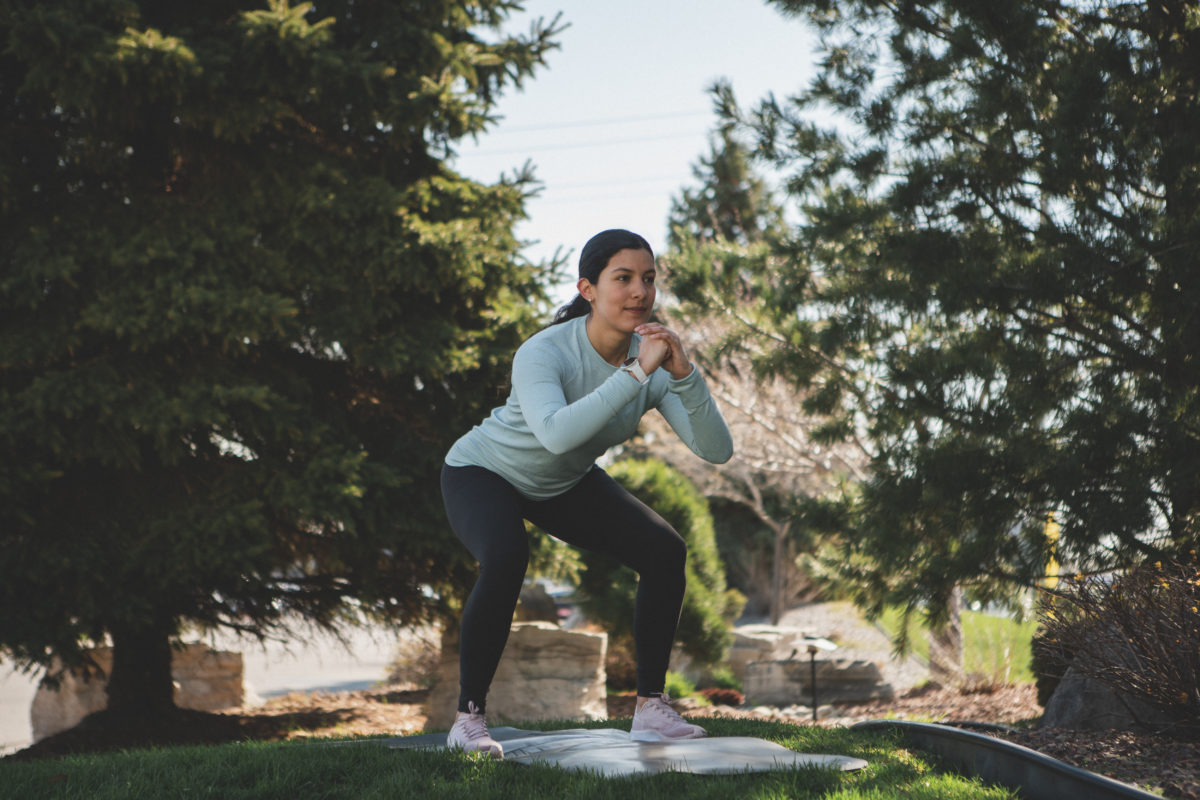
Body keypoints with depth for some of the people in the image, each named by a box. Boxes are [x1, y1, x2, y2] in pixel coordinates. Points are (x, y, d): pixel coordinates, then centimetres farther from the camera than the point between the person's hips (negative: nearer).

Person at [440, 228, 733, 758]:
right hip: (484, 474, -6)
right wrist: (635, 373, -54)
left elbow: (716, 450, -26)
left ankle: (651, 709, 1)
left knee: (665, 552, -10)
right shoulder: (544, 352, -35)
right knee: (506, 559, -35)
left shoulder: (655, 358, -20)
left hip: (565, 485, 6)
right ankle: (469, 717, -20)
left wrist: (684, 374, -40)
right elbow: (556, 433, -55)